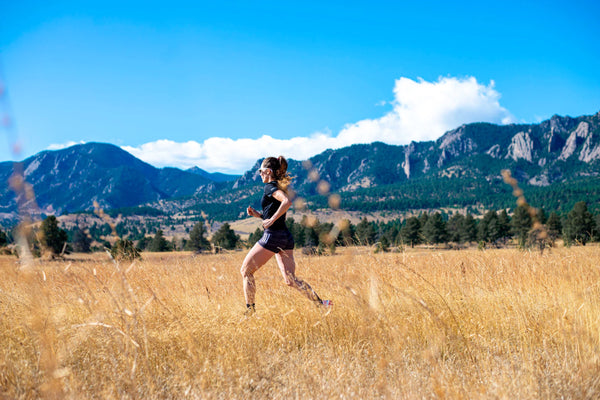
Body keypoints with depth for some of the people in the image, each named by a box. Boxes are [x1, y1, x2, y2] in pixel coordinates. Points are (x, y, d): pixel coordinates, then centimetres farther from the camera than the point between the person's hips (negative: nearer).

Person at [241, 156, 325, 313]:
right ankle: (320, 303, -6)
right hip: (286, 237, 9)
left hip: (273, 236, -9)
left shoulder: (270, 187, -8)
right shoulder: (280, 187, 19)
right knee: (291, 280, 6)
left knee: (246, 270, 6)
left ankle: (250, 310, 7)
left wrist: (271, 219, -22)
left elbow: (287, 201, -28)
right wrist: (257, 214, 15)